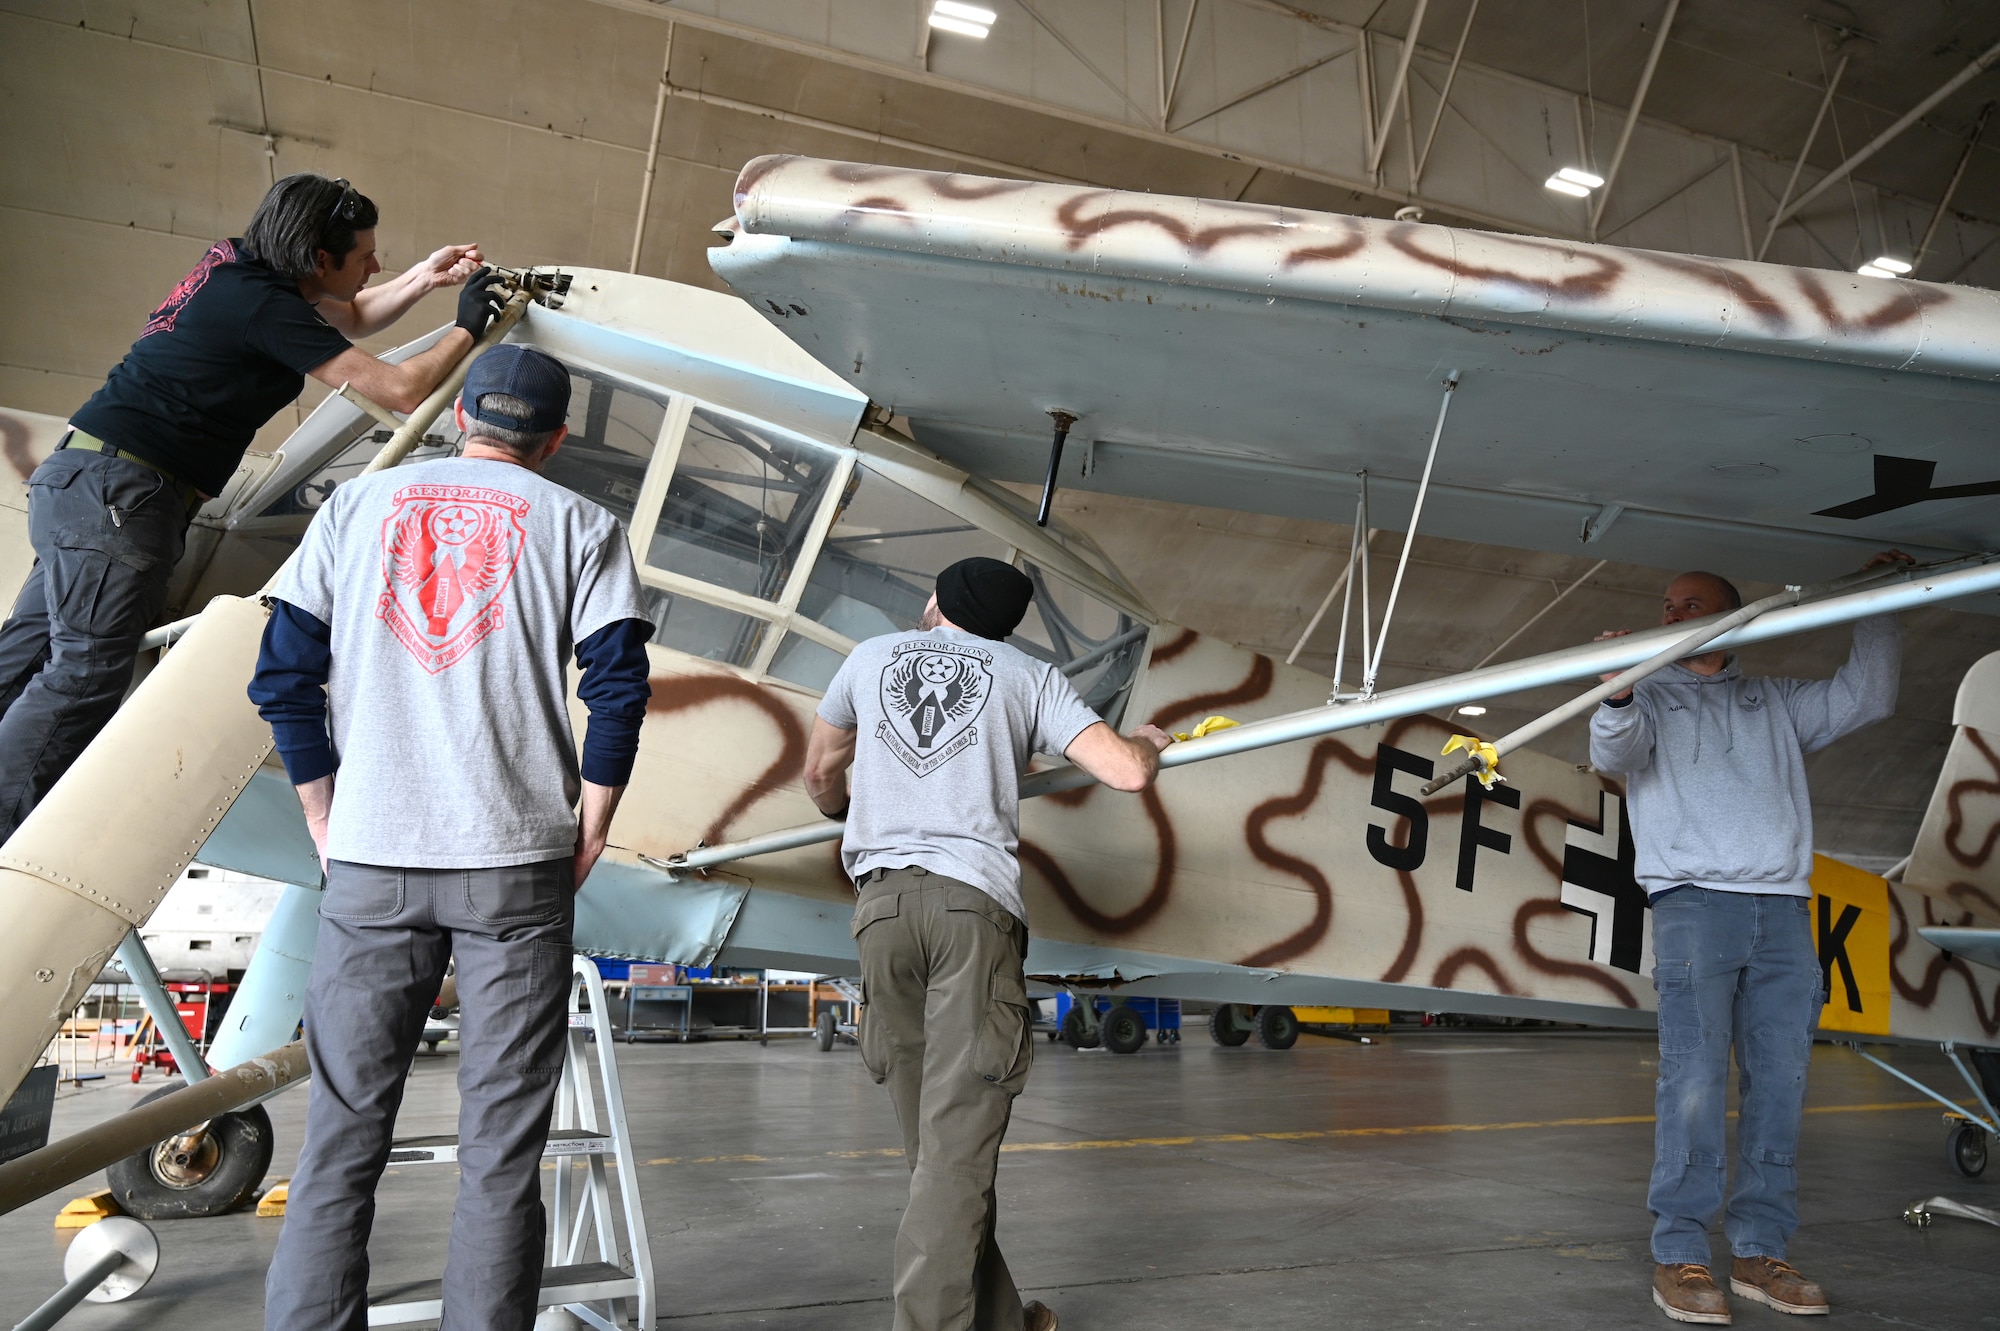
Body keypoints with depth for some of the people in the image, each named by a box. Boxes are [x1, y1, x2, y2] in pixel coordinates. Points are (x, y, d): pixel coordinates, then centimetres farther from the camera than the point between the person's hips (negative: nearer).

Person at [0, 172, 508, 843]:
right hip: (117, 491, -10)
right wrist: (466, 330, -1)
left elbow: (350, 318, 28)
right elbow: (400, 390, -16)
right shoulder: (268, 307, -16)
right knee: (85, 673, -8)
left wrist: (424, 278, 15)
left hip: (76, 481, 10)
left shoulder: (237, 263, 12)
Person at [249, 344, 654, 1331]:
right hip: (517, 863, -2)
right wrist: (589, 836, 4)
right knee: (500, 1149, 4)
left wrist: (327, 829, 13)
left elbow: (284, 677, 8)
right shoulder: (578, 524, 5)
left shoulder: (355, 505, 12)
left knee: (341, 1133, 9)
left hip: (370, 861, 2)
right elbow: (618, 689, -4)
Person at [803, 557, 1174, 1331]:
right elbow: (1128, 775, 3)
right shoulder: (1028, 677, 12)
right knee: (959, 1142, -2)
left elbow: (820, 775, 32)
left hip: (880, 903, 3)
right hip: (973, 902, -2)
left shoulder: (873, 657, 20)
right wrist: (1147, 743, 27)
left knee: (931, 1138, 10)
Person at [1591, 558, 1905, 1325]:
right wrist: (1619, 698, -27)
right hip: (1694, 900, -4)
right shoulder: (1652, 697, 13)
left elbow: (1865, 698, 16)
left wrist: (1879, 612, 10)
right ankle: (1679, 1256, -5)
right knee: (1694, 1081, -10)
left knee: (1781, 1083, 2)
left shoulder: (1778, 703, 23)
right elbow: (1614, 755, -6)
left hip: (1783, 910, 4)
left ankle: (1759, 1252, 11)